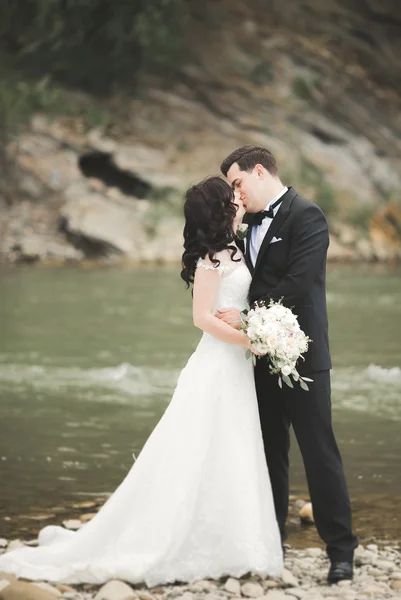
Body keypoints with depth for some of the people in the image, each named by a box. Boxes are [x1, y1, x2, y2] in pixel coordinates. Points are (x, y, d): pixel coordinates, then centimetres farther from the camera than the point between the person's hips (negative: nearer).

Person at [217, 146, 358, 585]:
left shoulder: (306, 216, -11)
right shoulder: (252, 224, 13)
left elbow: (298, 282, -20)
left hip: (300, 355, -8)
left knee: (319, 451, -5)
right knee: (269, 453, 13)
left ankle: (341, 549, 2)